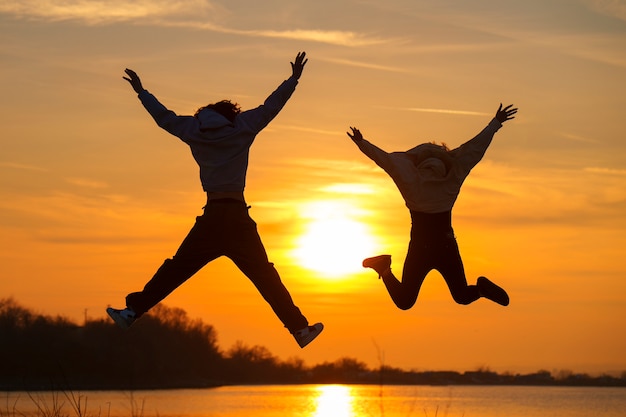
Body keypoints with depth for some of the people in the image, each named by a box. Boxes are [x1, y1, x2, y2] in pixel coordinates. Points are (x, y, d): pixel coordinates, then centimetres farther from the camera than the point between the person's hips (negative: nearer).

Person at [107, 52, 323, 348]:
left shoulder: (195, 132, 9)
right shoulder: (241, 129, 6)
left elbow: (164, 117, 20)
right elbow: (270, 107, 9)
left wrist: (141, 92, 33)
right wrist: (294, 78, 19)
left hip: (211, 217, 1)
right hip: (238, 216, -1)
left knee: (174, 271, 8)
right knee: (266, 278, 0)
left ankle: (132, 311, 2)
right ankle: (300, 328, -4)